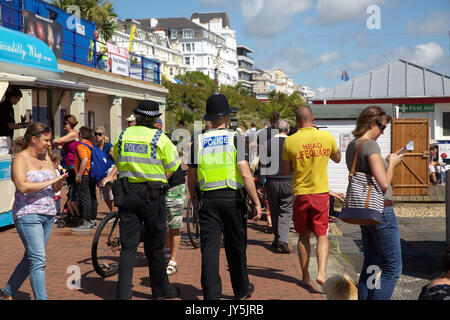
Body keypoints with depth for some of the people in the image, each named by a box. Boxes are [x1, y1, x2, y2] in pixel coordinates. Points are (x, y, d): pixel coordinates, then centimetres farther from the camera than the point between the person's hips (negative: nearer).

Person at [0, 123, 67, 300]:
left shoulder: (46, 157, 14)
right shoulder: (20, 159, -8)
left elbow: (54, 189, 15)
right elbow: (22, 187, -23)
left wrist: (59, 181, -7)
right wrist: (49, 182, -20)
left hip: (48, 214, 8)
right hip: (28, 214, -8)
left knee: (31, 257, 14)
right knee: (38, 259, -13)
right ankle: (41, 298, -10)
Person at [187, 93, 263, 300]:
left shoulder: (198, 142, 4)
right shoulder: (236, 139, -5)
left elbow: (191, 178, 7)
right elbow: (245, 175, -12)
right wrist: (256, 203, -6)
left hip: (207, 200, 2)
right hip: (232, 199, -1)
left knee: (209, 248, 2)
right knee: (236, 248, 12)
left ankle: (211, 295, -1)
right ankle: (241, 290, 29)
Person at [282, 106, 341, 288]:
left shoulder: (290, 141, -6)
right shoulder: (327, 137, -3)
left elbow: (285, 171, 2)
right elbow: (337, 158, 15)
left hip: (300, 194, 0)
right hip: (321, 193, 0)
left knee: (303, 237, 13)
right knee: (322, 236, 5)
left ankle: (305, 277, 19)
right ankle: (322, 272, -12)